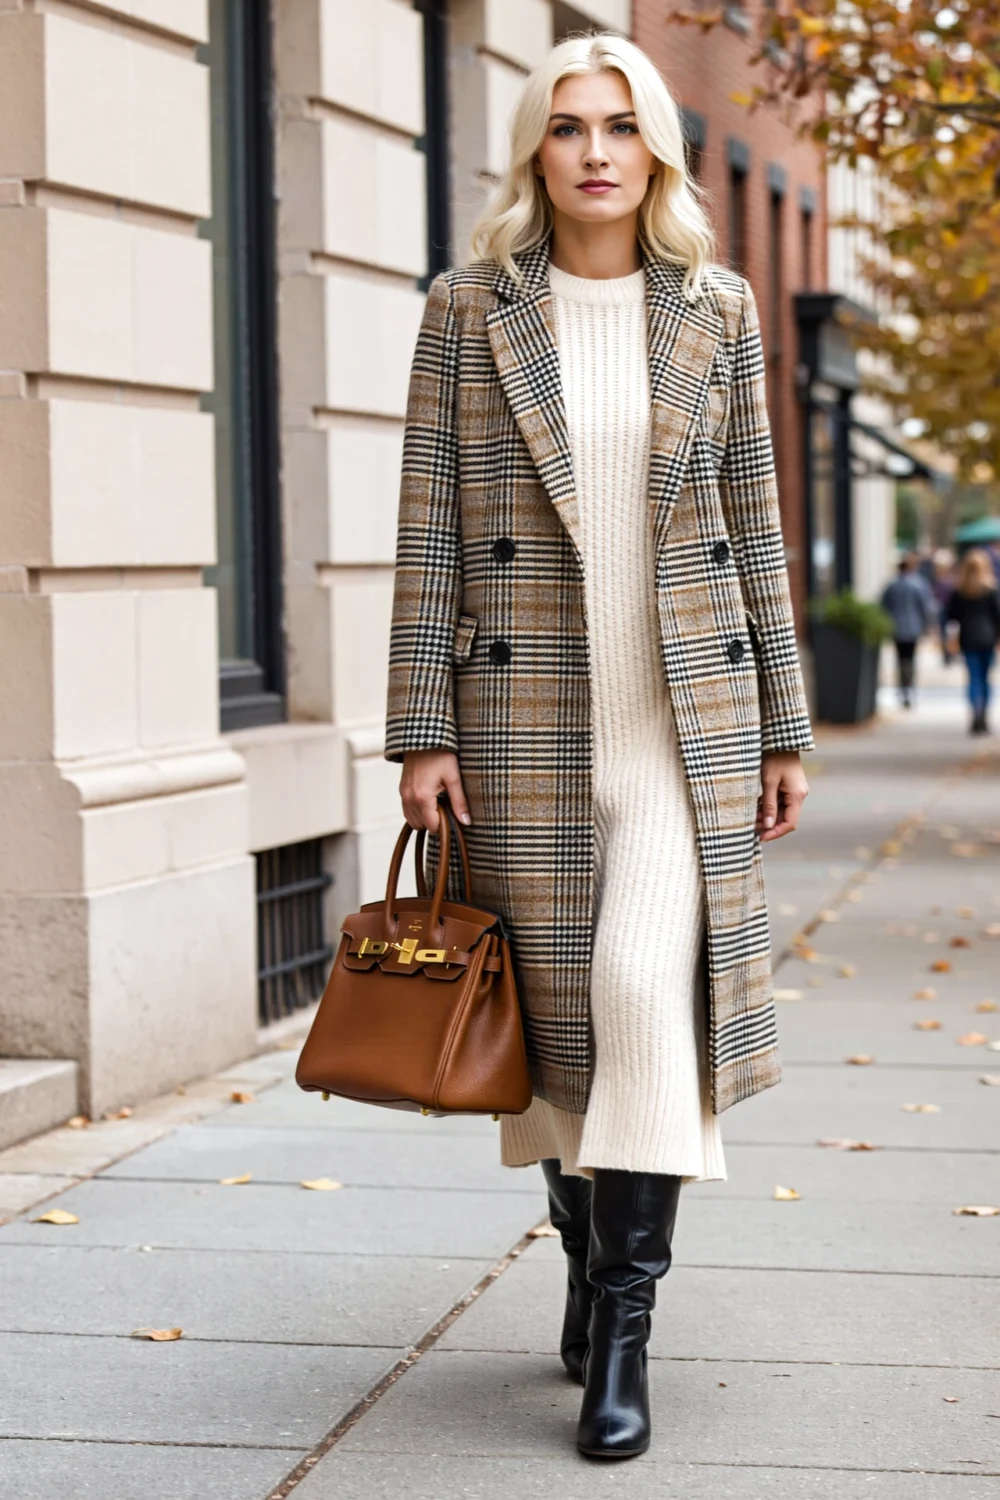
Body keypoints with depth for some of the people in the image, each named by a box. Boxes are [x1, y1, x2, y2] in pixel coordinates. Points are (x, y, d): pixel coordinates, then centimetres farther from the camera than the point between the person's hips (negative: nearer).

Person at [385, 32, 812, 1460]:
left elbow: (755, 524, 8)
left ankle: (621, 1336, -7)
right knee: (554, 998, 8)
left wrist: (785, 729, 6)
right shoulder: (469, 309, 1)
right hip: (526, 714, 0)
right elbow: (428, 524, -1)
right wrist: (421, 730, -6)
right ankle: (588, 1245, 31)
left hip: (687, 714, 0)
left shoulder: (717, 309, 5)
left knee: (646, 987, -13)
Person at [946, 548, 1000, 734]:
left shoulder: (958, 592, -1)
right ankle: (983, 718, 12)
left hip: (967, 640, 1)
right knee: (985, 677, 10)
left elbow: (951, 615, 2)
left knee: (974, 677, 2)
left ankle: (977, 710, -20)